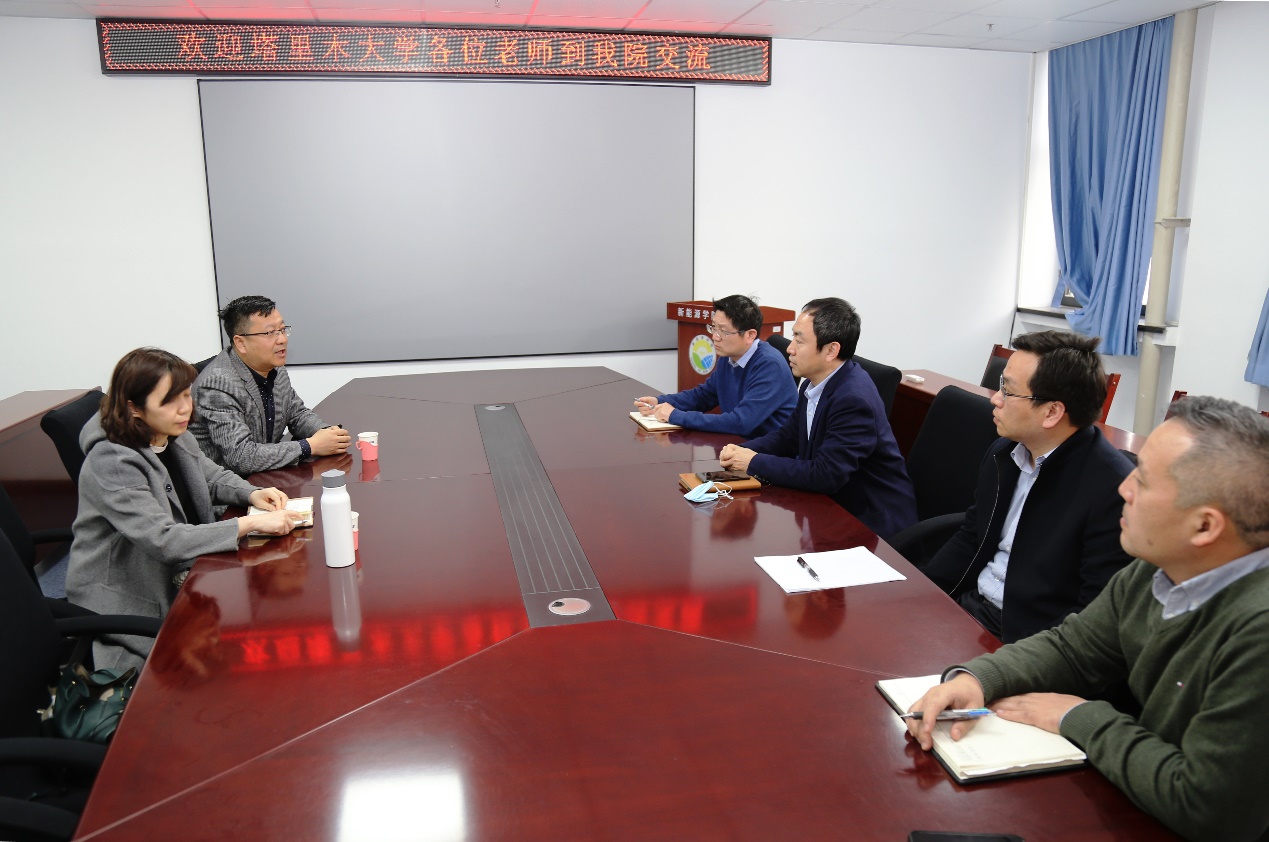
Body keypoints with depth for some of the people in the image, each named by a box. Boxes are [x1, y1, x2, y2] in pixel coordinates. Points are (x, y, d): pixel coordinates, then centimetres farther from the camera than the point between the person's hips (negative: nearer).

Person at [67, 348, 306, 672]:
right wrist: (251, 524, -32)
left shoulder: (174, 437, 0)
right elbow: (164, 540, -32)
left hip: (177, 577, 7)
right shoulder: (110, 464, -25)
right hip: (131, 604, -7)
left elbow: (213, 477, 18)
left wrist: (253, 493, -5)